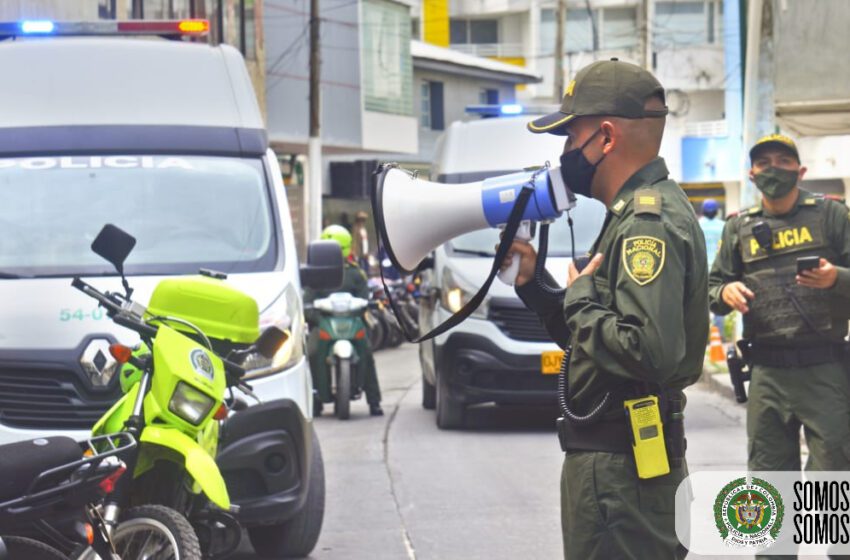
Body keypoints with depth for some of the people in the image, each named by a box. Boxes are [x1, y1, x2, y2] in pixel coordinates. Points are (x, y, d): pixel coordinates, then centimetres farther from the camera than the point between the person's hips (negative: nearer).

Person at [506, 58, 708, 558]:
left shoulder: (648, 223, -18)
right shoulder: (643, 210, 15)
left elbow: (648, 352, -31)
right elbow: (589, 338, 21)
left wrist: (580, 297, -16)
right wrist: (534, 283, 9)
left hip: (618, 465, -11)